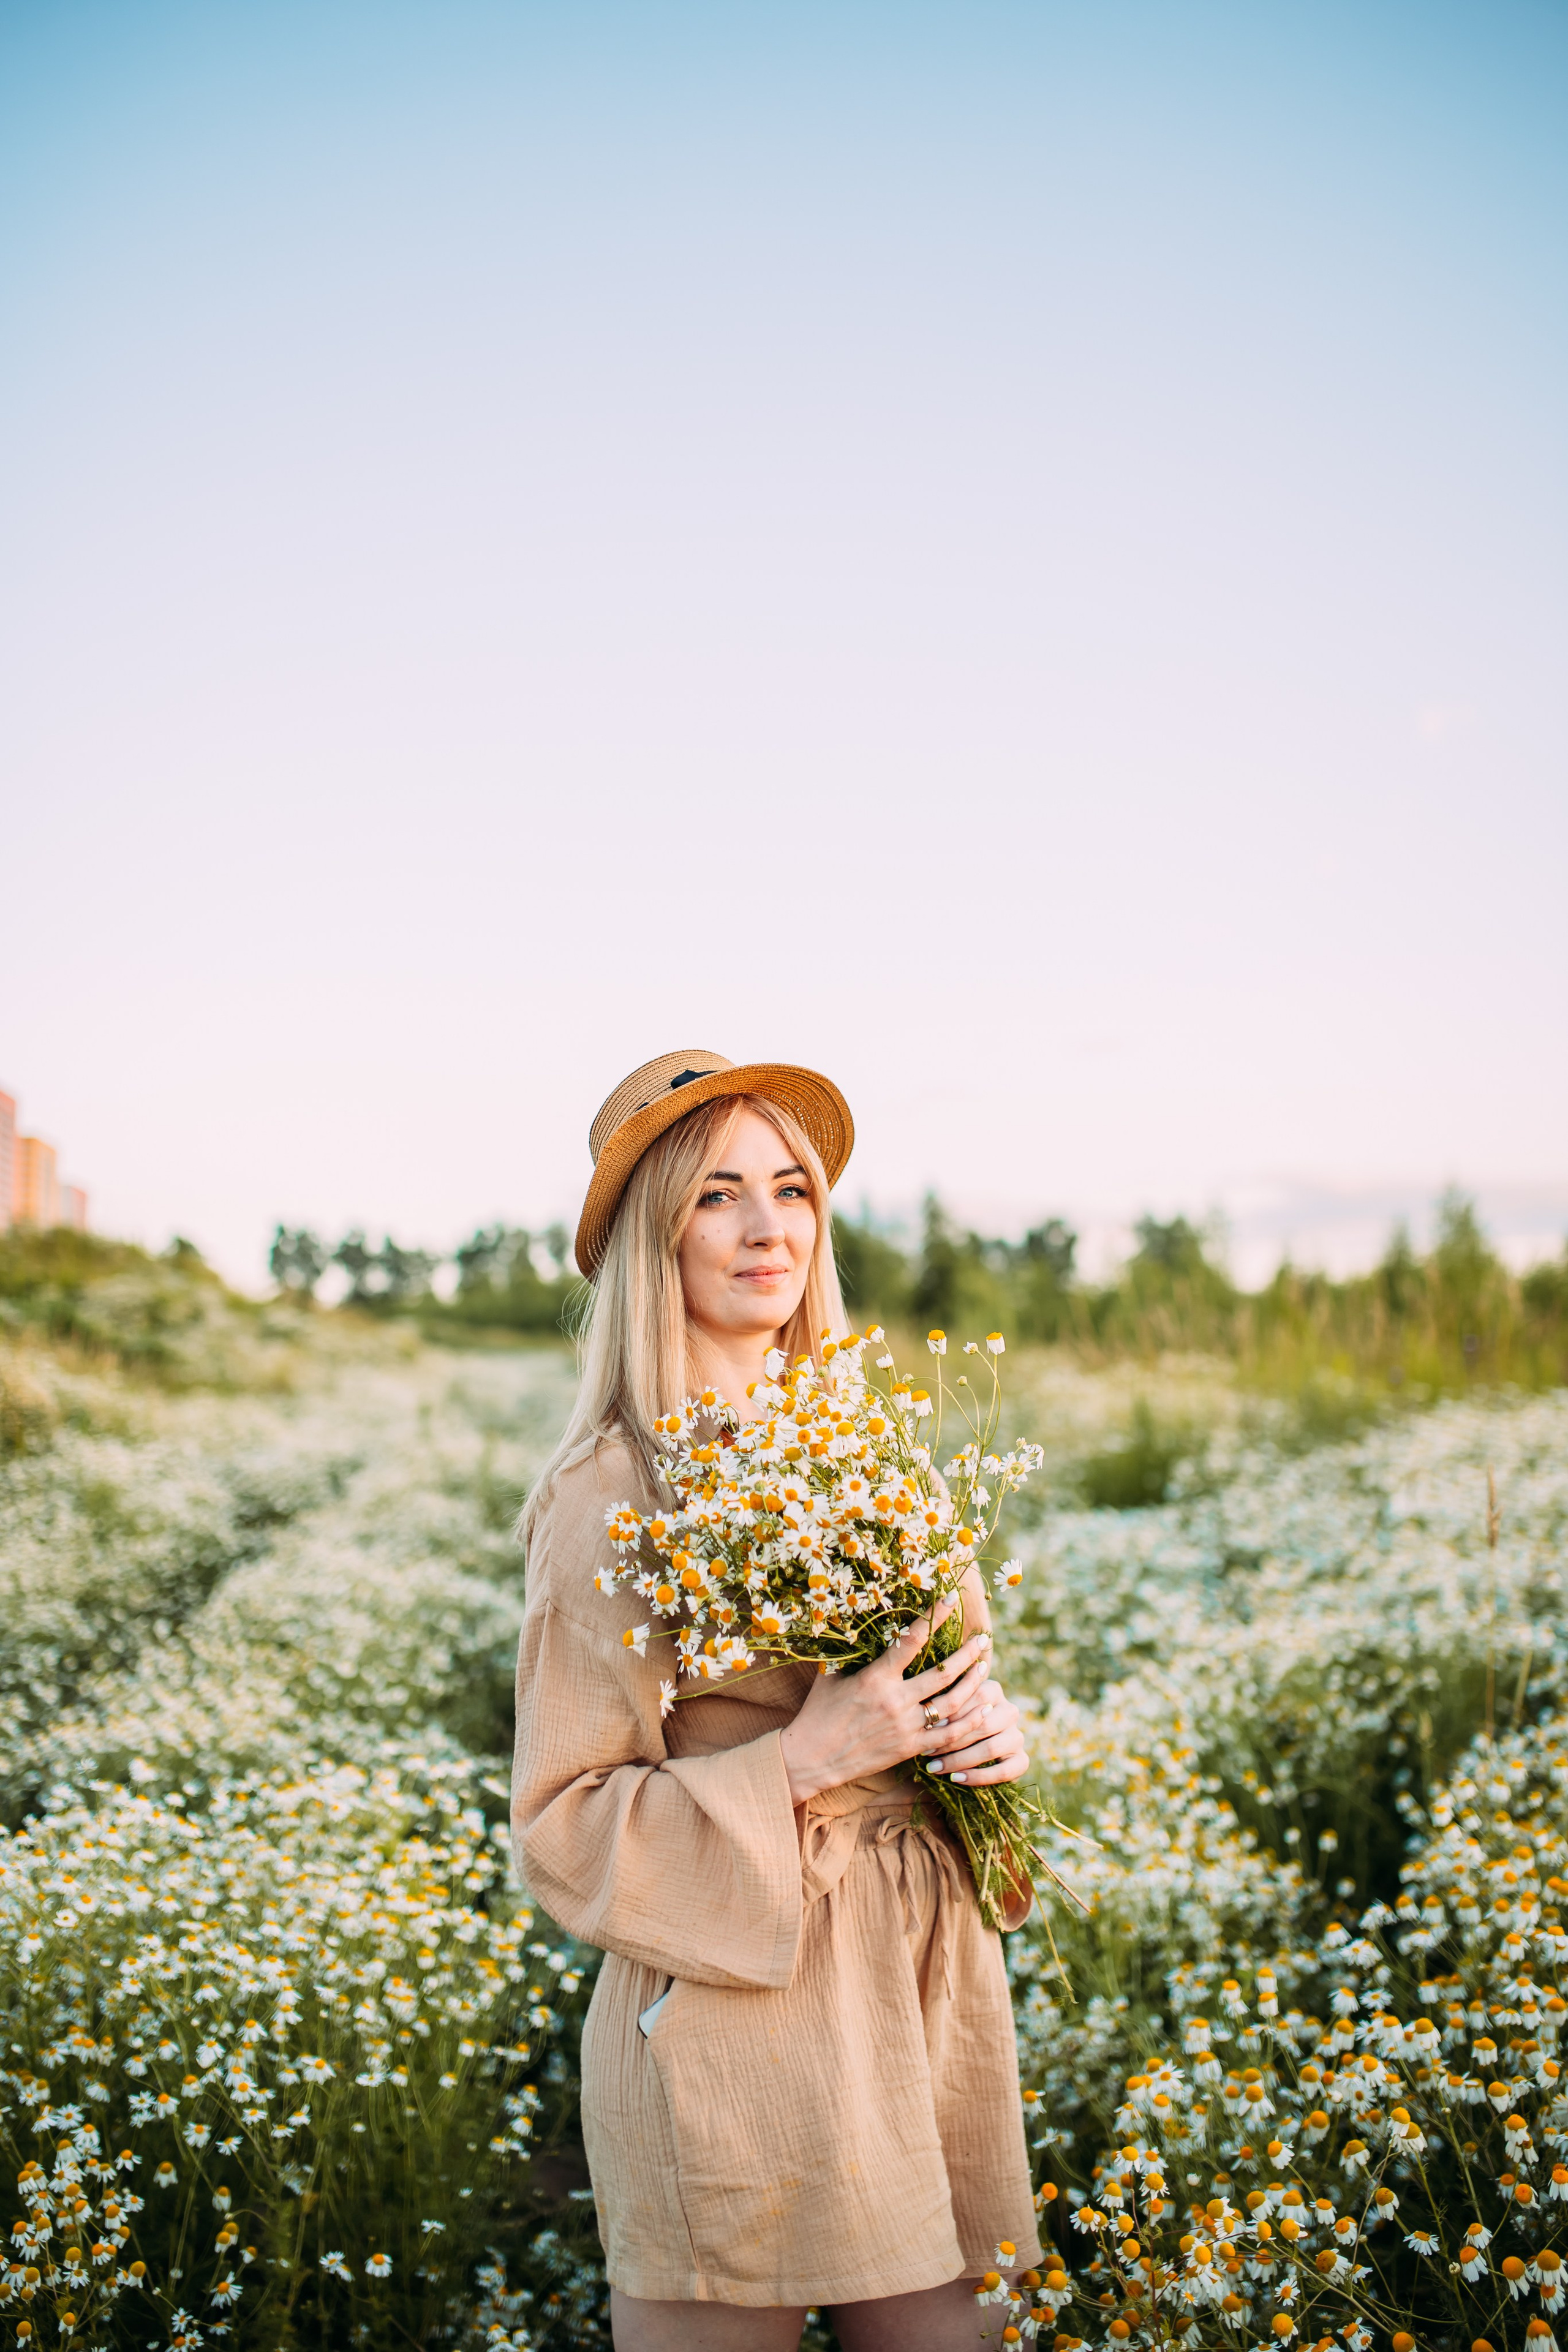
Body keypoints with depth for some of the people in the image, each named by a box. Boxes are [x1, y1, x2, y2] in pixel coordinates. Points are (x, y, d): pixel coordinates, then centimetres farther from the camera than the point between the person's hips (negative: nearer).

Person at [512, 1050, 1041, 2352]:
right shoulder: (611, 1494, -13)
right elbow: (563, 1820, -11)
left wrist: (992, 1728, -5)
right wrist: (804, 1761, -20)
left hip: (930, 1986, 6)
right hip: (730, 2014, -5)